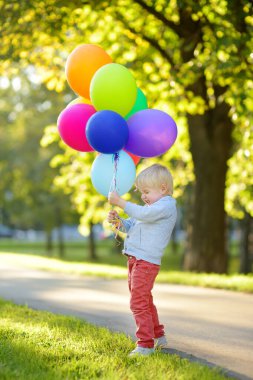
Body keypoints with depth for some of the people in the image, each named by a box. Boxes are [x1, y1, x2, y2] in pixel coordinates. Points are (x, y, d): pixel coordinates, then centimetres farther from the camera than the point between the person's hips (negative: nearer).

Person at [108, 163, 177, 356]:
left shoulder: (166, 206, -12)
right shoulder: (152, 207, 20)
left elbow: (141, 214, -28)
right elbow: (131, 226, 23)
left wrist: (120, 201, -23)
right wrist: (118, 220, 3)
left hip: (146, 262, -11)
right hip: (136, 260, 11)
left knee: (139, 303, -11)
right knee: (145, 301, 21)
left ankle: (145, 344, -7)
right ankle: (159, 336, 33)